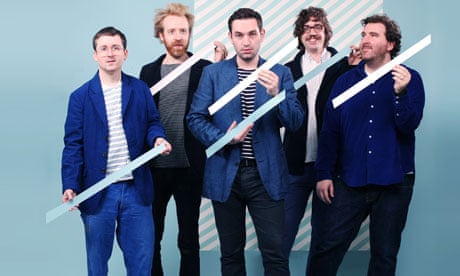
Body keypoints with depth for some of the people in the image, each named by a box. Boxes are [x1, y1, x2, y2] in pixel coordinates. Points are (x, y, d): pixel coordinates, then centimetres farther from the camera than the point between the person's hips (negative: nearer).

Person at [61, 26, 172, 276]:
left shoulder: (140, 90, 6)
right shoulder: (81, 96, 1)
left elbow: (152, 122, 12)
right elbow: (73, 145, -2)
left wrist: (157, 137, -12)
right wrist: (70, 186, -13)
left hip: (136, 189, 1)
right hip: (98, 191, -1)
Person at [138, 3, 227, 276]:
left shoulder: (205, 69, -1)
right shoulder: (149, 71, 6)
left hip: (189, 167, -2)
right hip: (155, 167, 2)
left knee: (189, 240, 10)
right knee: (151, 239, 11)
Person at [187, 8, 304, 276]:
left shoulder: (280, 73, 4)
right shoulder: (213, 73, 3)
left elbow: (295, 122, -3)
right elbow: (196, 118, 0)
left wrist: (276, 94, -21)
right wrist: (223, 139, -16)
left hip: (266, 174, -1)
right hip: (226, 174, 1)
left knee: (275, 252, -3)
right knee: (231, 252, 11)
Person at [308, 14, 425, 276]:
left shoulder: (409, 79, 0)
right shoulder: (346, 81, 8)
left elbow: (409, 125, -12)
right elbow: (330, 131, 7)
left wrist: (400, 92, -27)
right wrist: (324, 174, 1)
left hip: (393, 183, -1)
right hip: (349, 182, 2)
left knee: (385, 254, 9)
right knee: (325, 249, -2)